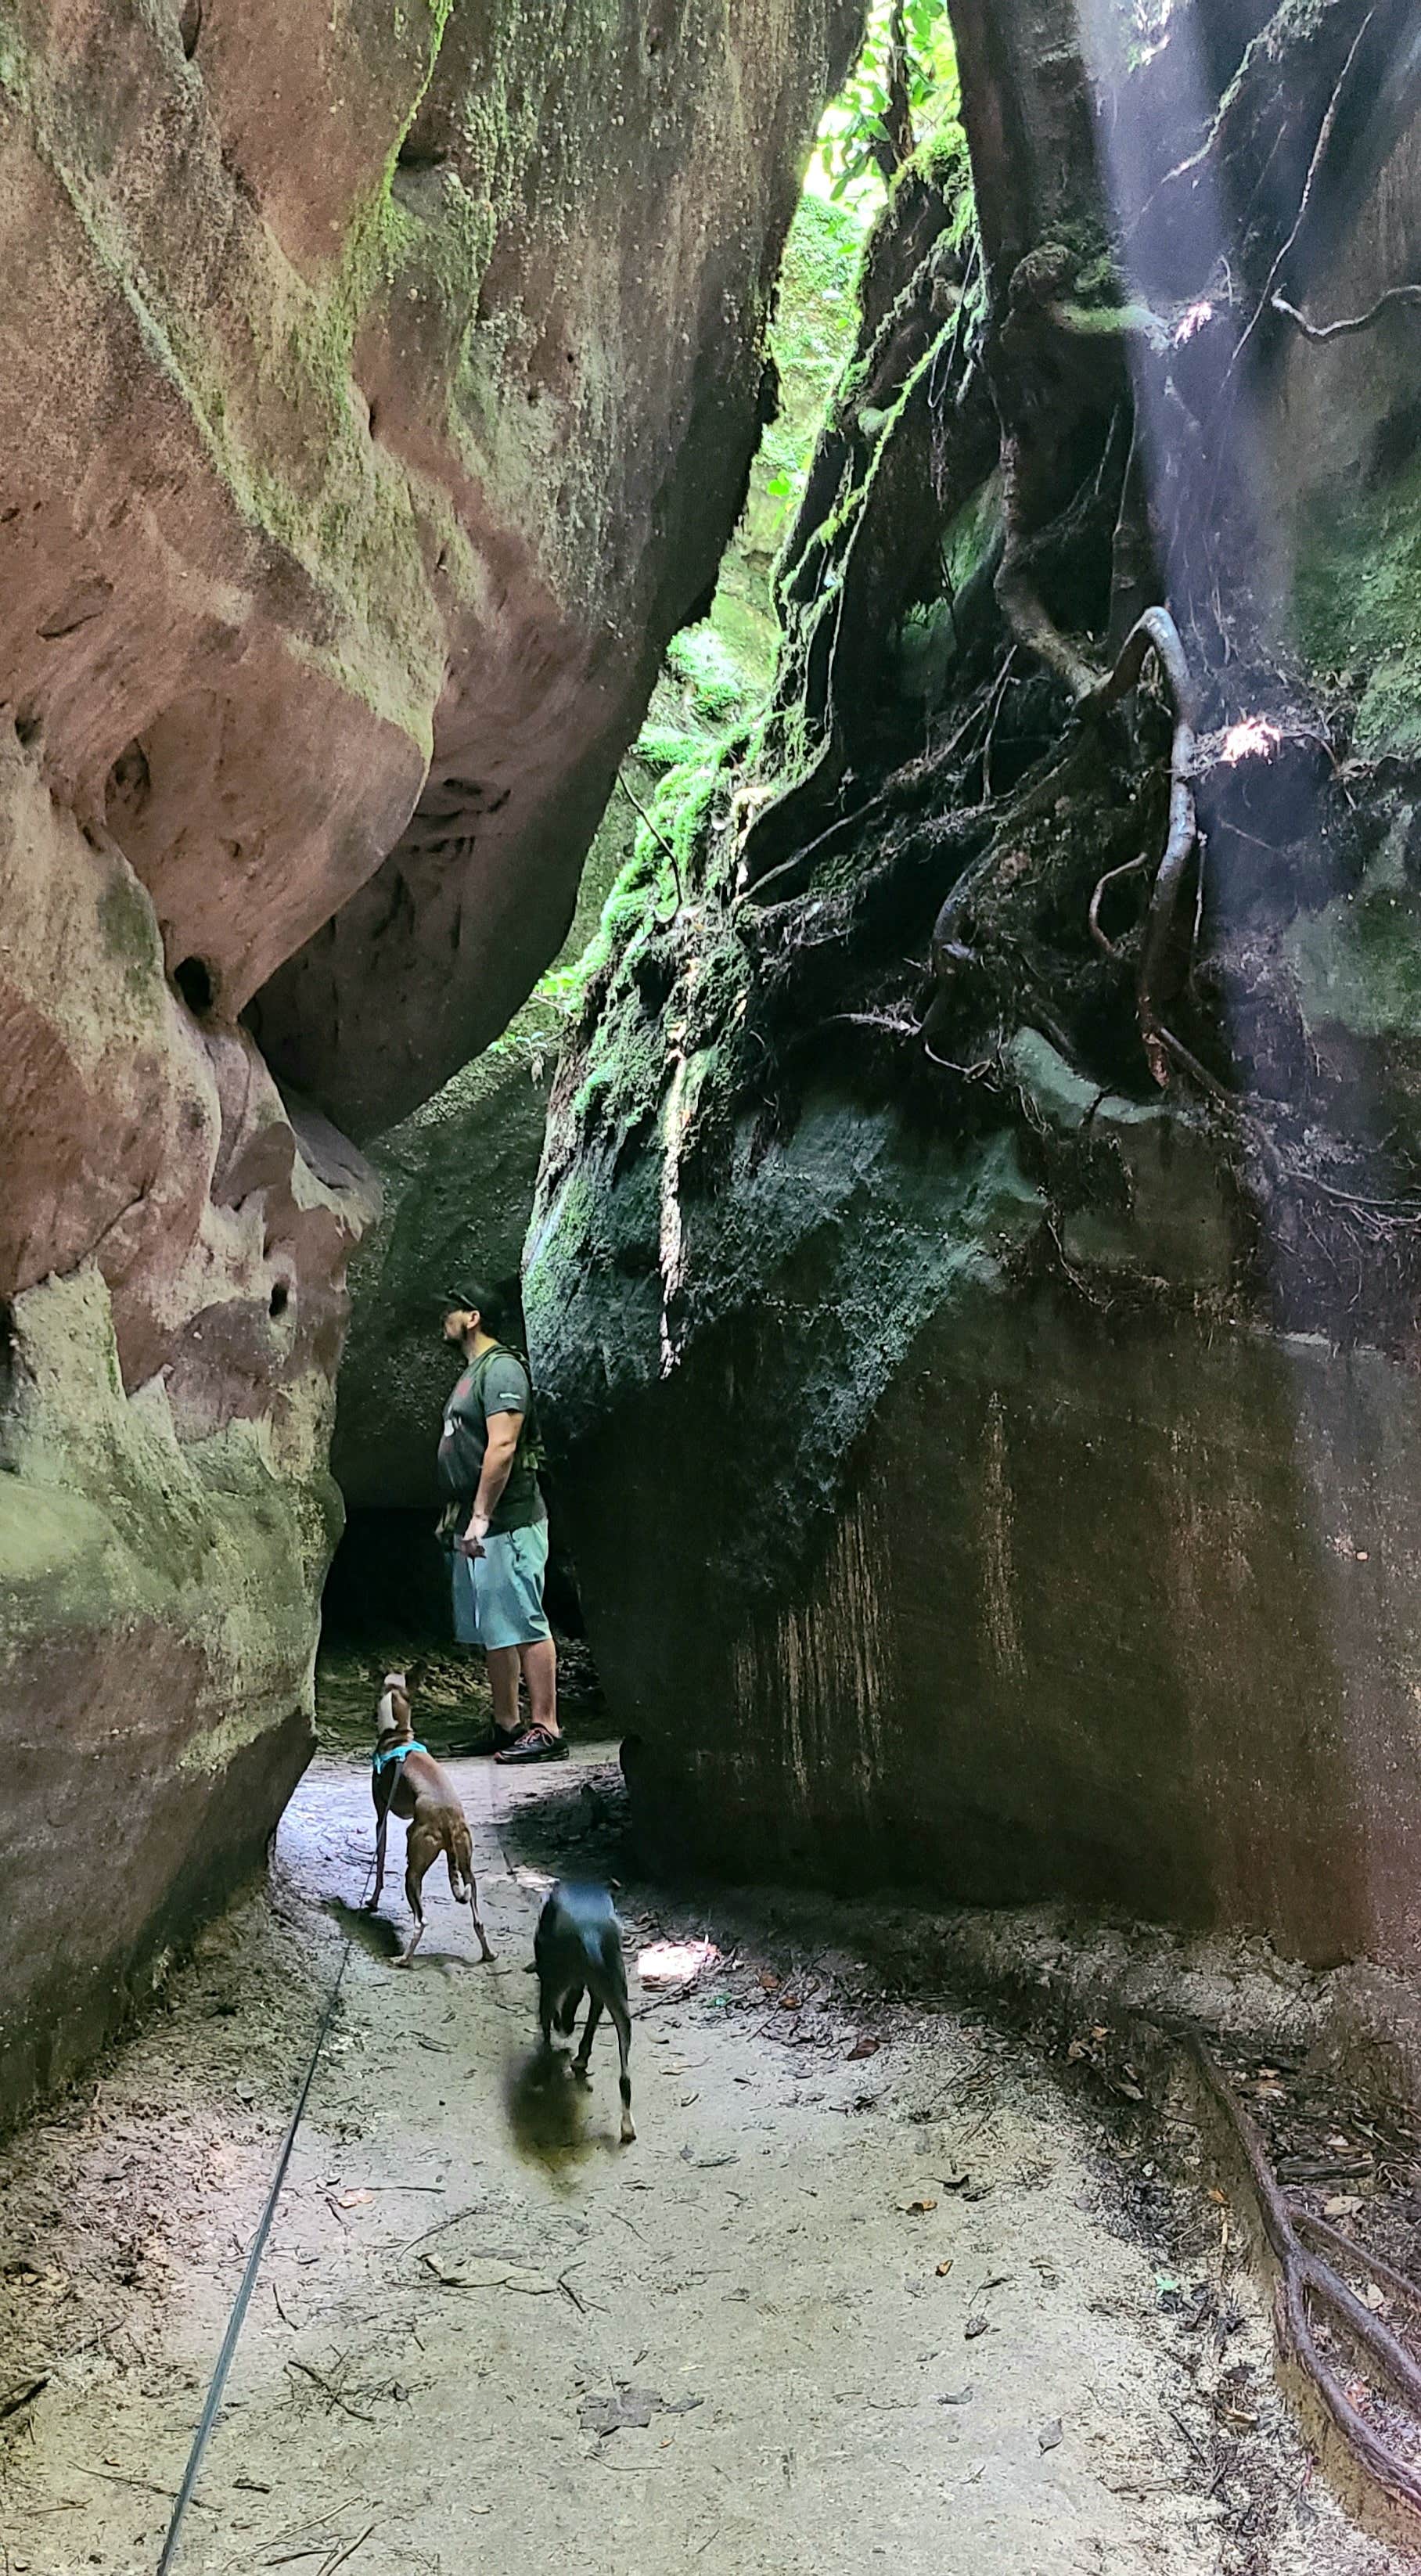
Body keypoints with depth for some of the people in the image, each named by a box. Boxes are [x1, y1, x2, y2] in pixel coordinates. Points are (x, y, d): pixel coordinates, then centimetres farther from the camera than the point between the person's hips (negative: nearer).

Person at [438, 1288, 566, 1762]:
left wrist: (481, 1517, -23)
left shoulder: (501, 1368, -11)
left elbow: (502, 1447, -20)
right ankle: (506, 1728, 21)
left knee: (523, 1625, -8)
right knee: (492, 1632, 13)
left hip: (505, 1526, -10)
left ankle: (545, 1729, -6)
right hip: (476, 1526, 10)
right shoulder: (473, 1372, 21)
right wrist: (457, 1512, 20)